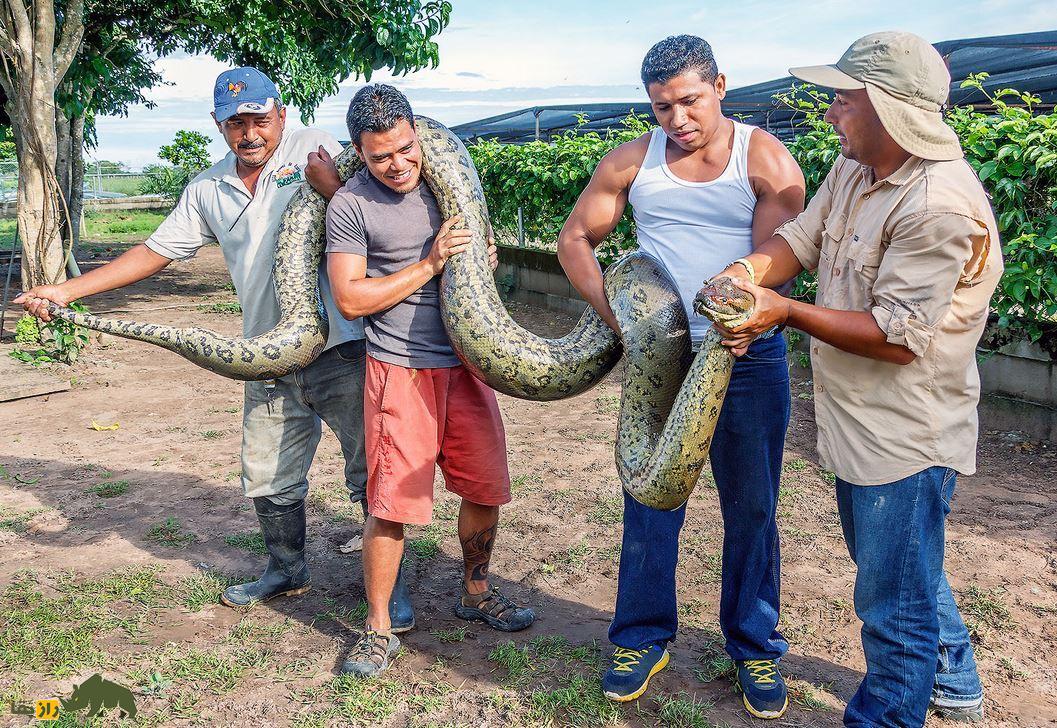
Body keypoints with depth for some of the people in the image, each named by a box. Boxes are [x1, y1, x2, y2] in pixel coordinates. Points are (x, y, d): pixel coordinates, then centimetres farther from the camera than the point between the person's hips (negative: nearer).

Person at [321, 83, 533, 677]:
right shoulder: (351, 205, -8)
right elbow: (350, 299, -11)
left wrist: (485, 258, -1)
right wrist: (431, 264, -15)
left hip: (465, 362, 5)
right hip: (402, 368, -5)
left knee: (486, 487, 11)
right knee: (393, 504, -5)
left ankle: (476, 593, 34)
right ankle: (379, 629, 13)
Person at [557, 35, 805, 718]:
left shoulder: (766, 160, -6)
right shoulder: (631, 162, 1)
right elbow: (576, 239, 6)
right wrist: (614, 309, -11)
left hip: (749, 359, -1)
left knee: (752, 508, 9)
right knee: (650, 501, 8)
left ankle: (756, 647, 27)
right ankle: (643, 638, 26)